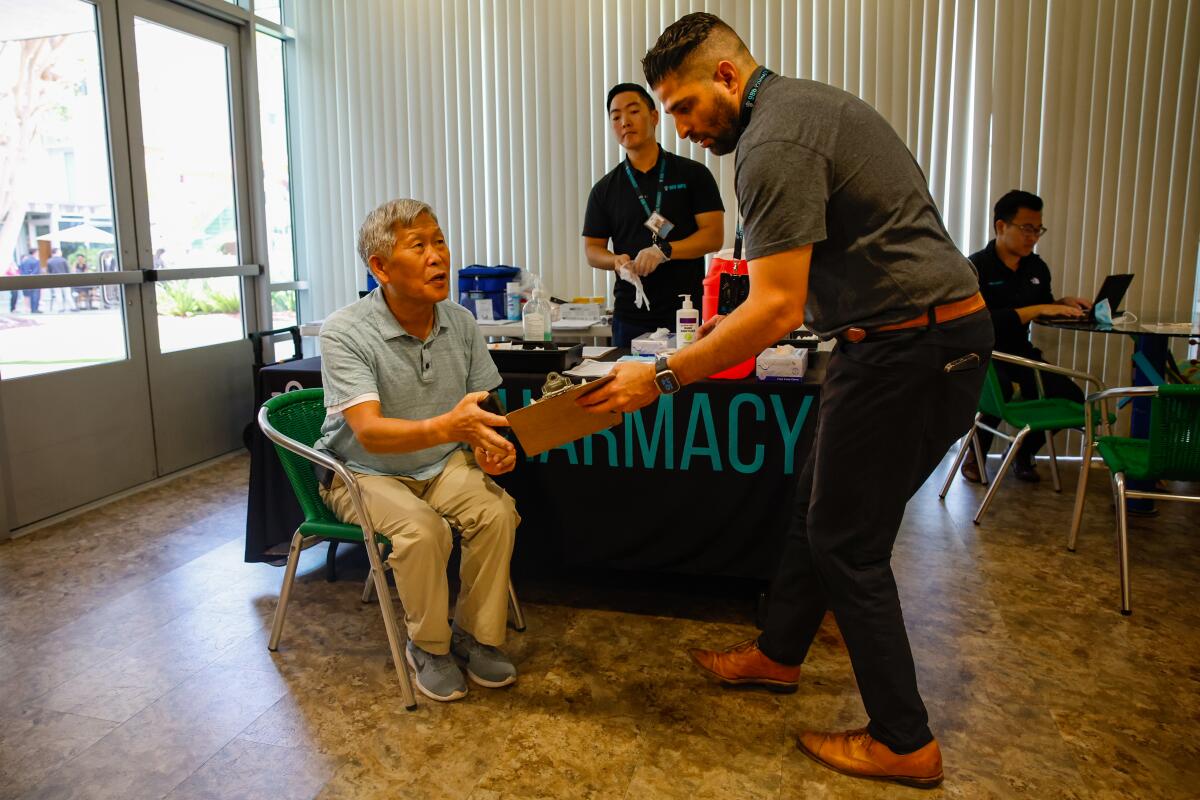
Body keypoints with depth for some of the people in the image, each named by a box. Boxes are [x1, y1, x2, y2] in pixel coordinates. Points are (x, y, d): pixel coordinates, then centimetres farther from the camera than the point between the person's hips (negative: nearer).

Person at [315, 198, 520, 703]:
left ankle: (477, 636, -3)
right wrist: (448, 427, -49)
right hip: (365, 472, -4)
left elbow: (481, 409, 5)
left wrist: (488, 444, -19)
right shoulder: (345, 333, -20)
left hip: (443, 464, 4)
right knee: (423, 529, -32)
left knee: (497, 511, -24)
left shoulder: (460, 323, -3)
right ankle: (428, 646, -5)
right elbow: (369, 432, -31)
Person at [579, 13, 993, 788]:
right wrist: (748, 316, 18)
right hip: (929, 334, 10)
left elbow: (776, 310, -22)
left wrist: (661, 376, -16)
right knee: (819, 508, 20)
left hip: (912, 347, -10)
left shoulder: (775, 142, -18)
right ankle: (777, 654, 39)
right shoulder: (806, 103, 15)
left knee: (847, 541, 2)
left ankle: (906, 744, 19)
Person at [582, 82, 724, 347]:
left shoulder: (693, 174, 3)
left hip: (687, 313, -2)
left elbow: (714, 236, -3)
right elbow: (592, 249, 11)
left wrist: (664, 250, -18)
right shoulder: (605, 188, 10)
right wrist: (616, 260, -12)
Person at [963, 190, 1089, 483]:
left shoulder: (1037, 268, 8)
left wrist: (1064, 304, 0)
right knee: (1000, 387, -38)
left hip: (1020, 351, 7)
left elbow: (1045, 307, 22)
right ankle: (975, 452, -9)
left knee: (1071, 398, -10)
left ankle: (1024, 451, 16)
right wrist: (1037, 310, -28)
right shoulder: (977, 267, -14)